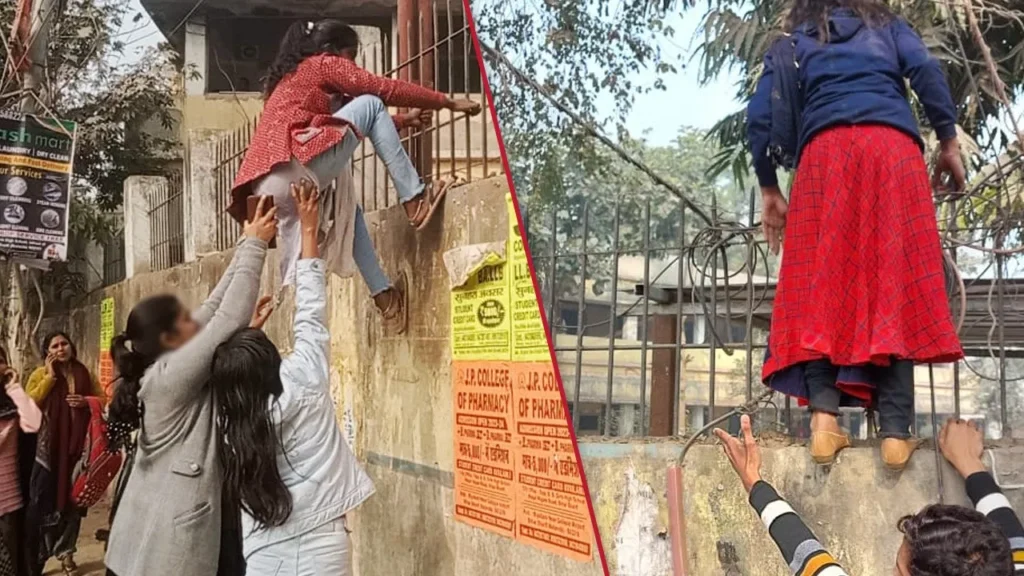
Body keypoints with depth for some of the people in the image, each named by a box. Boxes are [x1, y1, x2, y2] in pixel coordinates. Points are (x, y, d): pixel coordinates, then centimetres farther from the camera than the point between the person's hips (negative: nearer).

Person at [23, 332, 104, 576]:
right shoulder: (40, 374, -1)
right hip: (47, 448, -3)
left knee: (72, 500, 11)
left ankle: (66, 552, 24)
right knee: (42, 501, -1)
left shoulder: (85, 374, 7)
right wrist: (50, 376, -15)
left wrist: (86, 401, -8)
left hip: (76, 447, 3)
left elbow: (103, 399, 12)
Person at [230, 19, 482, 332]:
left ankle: (383, 293, 19)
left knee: (345, 205, 28)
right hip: (293, 165, -9)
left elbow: (339, 127, 39)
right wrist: (449, 102, 14)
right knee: (370, 105, 2)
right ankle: (414, 199, -5)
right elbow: (387, 89, 6)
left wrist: (400, 122, 38)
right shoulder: (324, 64, 12)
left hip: (269, 185, 9)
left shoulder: (294, 76, 36)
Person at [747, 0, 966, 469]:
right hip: (893, 149, 0)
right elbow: (925, 70, 6)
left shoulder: (791, 44, 26)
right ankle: (895, 430, -11)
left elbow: (760, 117, 13)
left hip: (825, 154, 0)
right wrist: (949, 141, 8)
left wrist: (769, 189, 18)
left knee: (821, 287, -1)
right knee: (895, 285, -4)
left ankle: (824, 415, -17)